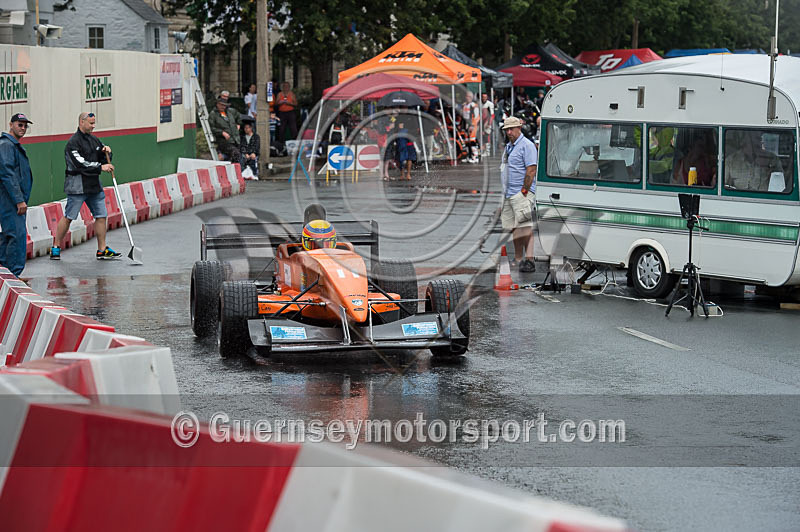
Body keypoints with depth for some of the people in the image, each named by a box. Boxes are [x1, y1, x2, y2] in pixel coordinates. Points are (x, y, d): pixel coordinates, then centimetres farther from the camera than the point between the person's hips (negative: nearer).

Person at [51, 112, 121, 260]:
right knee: (68, 217, -4)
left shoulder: (94, 140, 14)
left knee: (101, 215, 4)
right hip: (77, 186, -7)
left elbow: (104, 160, 21)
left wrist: (107, 152, -1)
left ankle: (102, 250, 10)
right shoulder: (73, 142, -11)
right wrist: (100, 167, -21)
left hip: (94, 185, 7)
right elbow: (80, 164, -21)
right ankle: (56, 247, 7)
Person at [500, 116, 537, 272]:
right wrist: (505, 190, 18)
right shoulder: (509, 146, 19)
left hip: (522, 193, -9)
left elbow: (531, 170, -16)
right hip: (509, 195, 9)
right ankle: (518, 259, 20)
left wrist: (524, 191, -18)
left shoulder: (527, 145, -9)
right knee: (514, 228, 12)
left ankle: (529, 260, -20)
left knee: (525, 227, -15)